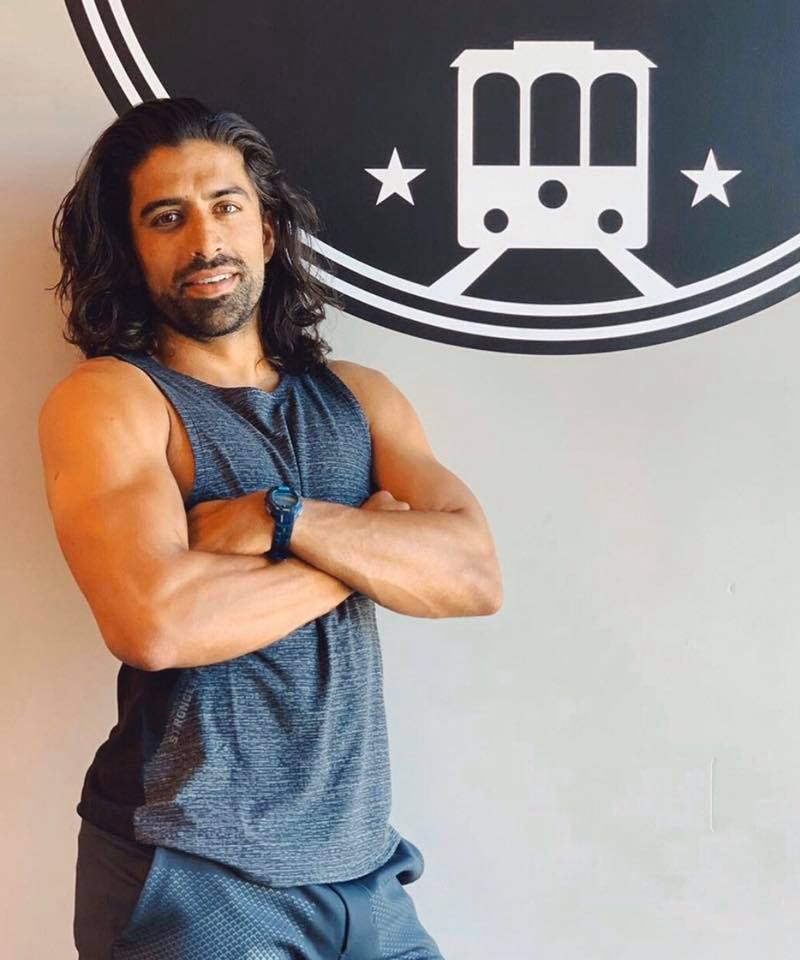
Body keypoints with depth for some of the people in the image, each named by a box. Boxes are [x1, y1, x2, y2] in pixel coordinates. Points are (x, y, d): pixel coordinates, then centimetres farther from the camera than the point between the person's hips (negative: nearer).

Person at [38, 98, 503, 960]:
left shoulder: (357, 396, 9)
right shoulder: (104, 399, -6)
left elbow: (476, 576, -4)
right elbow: (153, 623, -22)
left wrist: (281, 520, -17)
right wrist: (373, 546, -9)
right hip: (189, 875, -4)